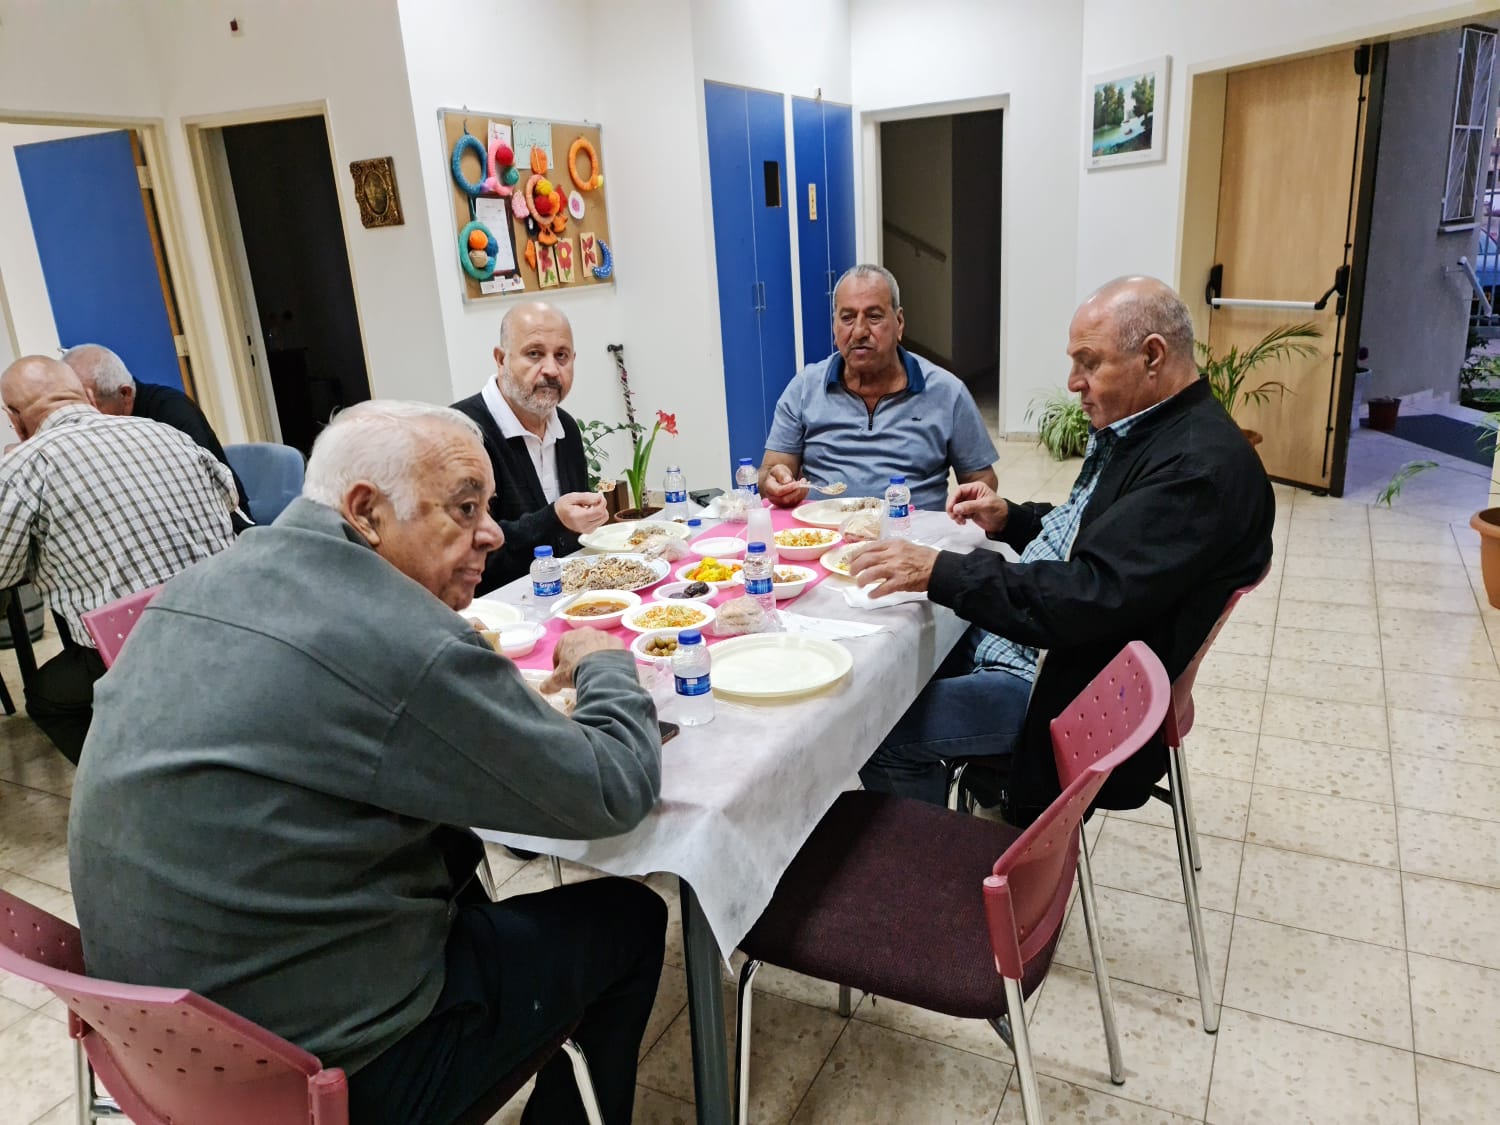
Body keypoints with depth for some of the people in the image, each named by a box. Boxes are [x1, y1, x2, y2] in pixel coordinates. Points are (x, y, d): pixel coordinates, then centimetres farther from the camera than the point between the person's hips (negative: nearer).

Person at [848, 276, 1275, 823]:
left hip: (1070, 685, -10)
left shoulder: (1202, 466, -24)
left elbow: (1092, 597, -30)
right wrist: (1009, 519, 6)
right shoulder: (1137, 428, 9)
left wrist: (941, 571, -30)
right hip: (1014, 635, 11)